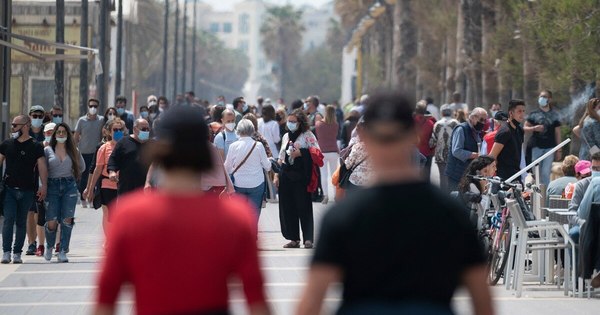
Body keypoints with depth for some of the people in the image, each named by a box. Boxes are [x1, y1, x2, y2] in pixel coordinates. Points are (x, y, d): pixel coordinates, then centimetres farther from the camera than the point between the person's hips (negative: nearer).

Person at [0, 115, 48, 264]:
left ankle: (17, 253, 11)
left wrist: (44, 186, -13)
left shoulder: (36, 146, 0)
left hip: (27, 190, -1)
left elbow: (42, 167, -3)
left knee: (21, 222, 5)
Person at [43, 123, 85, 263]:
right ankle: (49, 247, 21)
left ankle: (63, 251, -3)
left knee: (67, 220, -7)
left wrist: (70, 176, 12)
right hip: (52, 186, -1)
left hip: (69, 186, 1)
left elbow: (82, 167, 20)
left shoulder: (73, 151, 9)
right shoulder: (47, 150, 4)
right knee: (51, 222, -5)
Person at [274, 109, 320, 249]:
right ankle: (294, 239, 10)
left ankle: (308, 239, -3)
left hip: (301, 175, -6)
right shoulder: (286, 136, 18)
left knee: (304, 207, -6)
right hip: (286, 175, 6)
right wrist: (276, 175, 16)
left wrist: (301, 153, -16)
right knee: (287, 208, 4)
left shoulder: (307, 135, 0)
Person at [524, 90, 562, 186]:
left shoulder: (554, 115, 7)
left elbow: (557, 133, 9)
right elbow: (525, 128, 9)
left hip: (550, 147, -1)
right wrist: (534, 128, -13)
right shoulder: (534, 114, 8)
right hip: (536, 147, 1)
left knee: (546, 173, -7)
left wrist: (558, 150, 5)